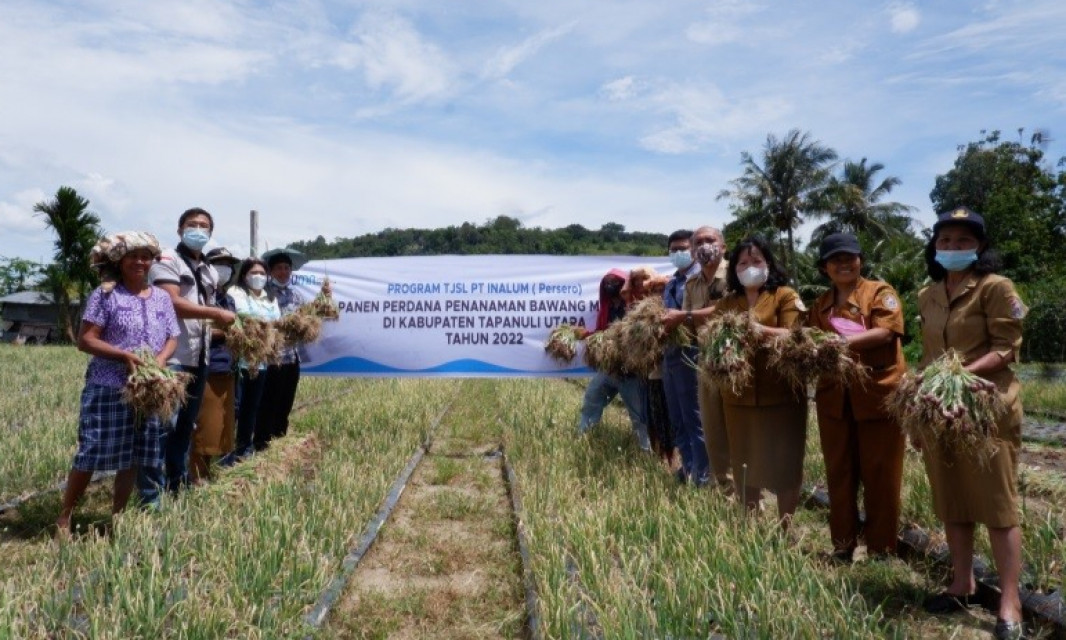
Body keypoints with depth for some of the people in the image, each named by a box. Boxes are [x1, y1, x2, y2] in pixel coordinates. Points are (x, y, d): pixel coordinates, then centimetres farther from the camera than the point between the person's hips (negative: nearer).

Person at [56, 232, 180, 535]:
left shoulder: (162, 297, 10)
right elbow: (85, 340, -9)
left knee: (133, 458, 10)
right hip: (108, 389, -4)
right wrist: (125, 355, -21)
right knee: (92, 454, 0)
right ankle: (64, 517, 17)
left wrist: (161, 359, -10)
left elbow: (172, 339, 11)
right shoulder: (105, 294, -5)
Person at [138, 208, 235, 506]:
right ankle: (150, 496, -3)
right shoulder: (167, 260, -4)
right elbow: (172, 303, -16)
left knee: (186, 425, 15)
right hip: (172, 357, -8)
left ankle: (177, 485, 26)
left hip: (199, 358, 8)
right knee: (164, 424, -9)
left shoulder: (210, 272, 19)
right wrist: (218, 314, -15)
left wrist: (227, 327, 5)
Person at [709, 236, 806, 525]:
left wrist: (760, 329, -26)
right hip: (738, 395, 4)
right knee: (744, 463, 12)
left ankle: (787, 526, 14)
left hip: (779, 393, -4)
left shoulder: (785, 296, 1)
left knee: (782, 464, 2)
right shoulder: (727, 302, 14)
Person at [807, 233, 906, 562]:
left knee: (879, 476, 4)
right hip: (834, 397, 5)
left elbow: (886, 332, -14)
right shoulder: (820, 304, 15)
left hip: (878, 393, -4)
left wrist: (842, 341, -25)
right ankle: (842, 546, 23)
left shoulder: (880, 292, 1)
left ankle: (881, 551, 17)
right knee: (839, 473, 10)